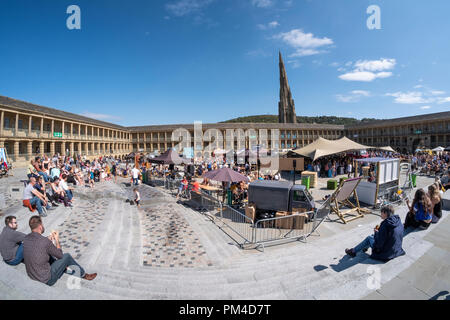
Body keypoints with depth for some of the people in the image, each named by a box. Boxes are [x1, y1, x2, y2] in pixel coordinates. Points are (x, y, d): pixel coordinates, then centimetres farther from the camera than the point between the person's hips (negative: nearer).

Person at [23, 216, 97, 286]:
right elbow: (60, 255, -10)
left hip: (31, 276, 7)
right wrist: (57, 240, 0)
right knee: (67, 256, 7)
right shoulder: (45, 241, -27)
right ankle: (83, 275, 26)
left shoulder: (26, 239, -6)